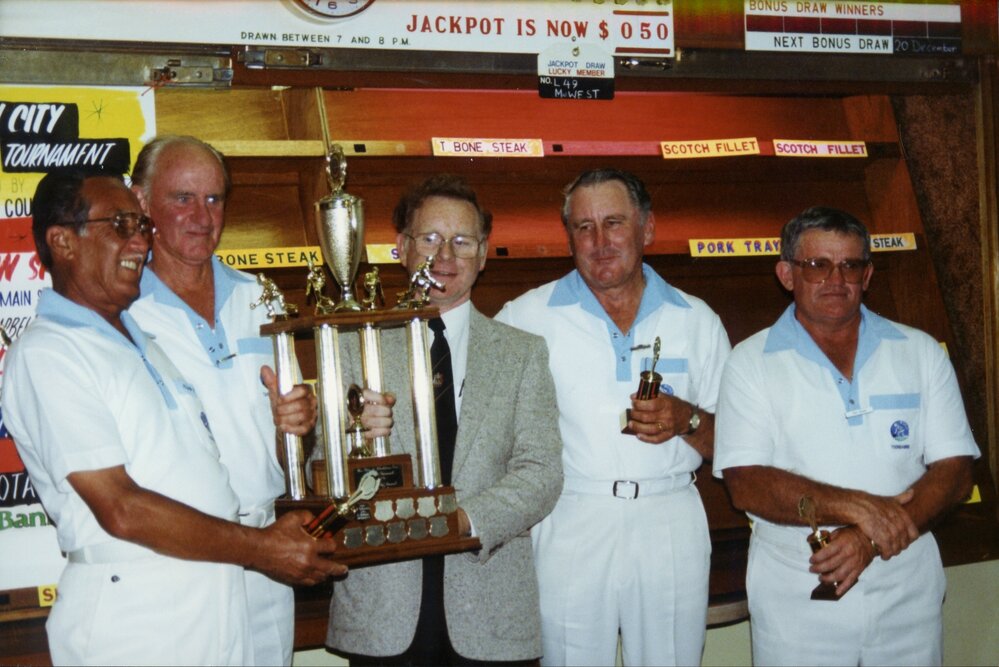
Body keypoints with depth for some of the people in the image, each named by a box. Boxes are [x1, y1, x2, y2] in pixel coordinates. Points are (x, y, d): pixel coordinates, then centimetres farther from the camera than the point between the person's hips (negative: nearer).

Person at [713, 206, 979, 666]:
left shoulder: (921, 352, 4)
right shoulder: (752, 362, -3)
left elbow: (954, 472, -3)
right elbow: (746, 485, -12)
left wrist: (870, 538, -17)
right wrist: (852, 507, -24)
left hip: (906, 592, 2)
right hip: (795, 601, -2)